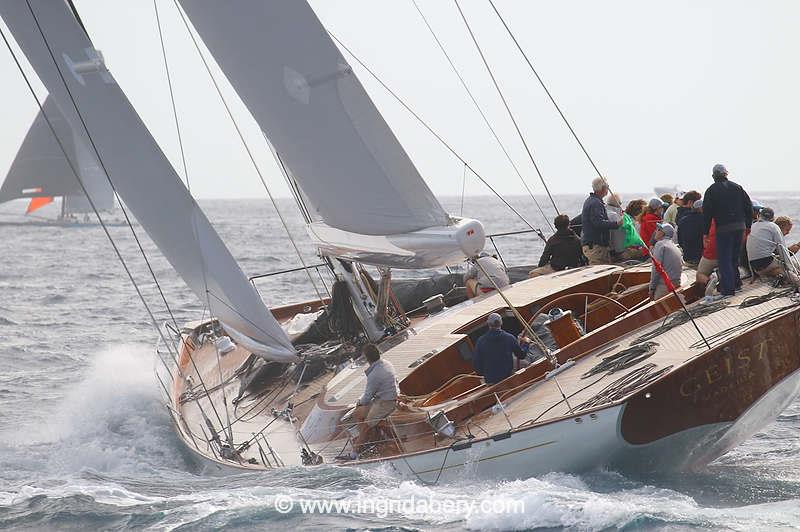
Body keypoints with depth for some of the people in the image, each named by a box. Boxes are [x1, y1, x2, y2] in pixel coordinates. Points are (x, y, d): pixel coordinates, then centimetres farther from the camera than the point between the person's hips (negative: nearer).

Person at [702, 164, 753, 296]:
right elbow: (748, 206, 10)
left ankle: (728, 288, -5)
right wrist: (748, 225, 17)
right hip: (740, 227, 5)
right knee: (735, 256, 19)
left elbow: (707, 214, -5)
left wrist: (705, 233, -1)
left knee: (724, 259, 0)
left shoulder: (711, 191, -2)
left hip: (723, 229, -5)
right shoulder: (737, 187, 10)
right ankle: (736, 282, 27)